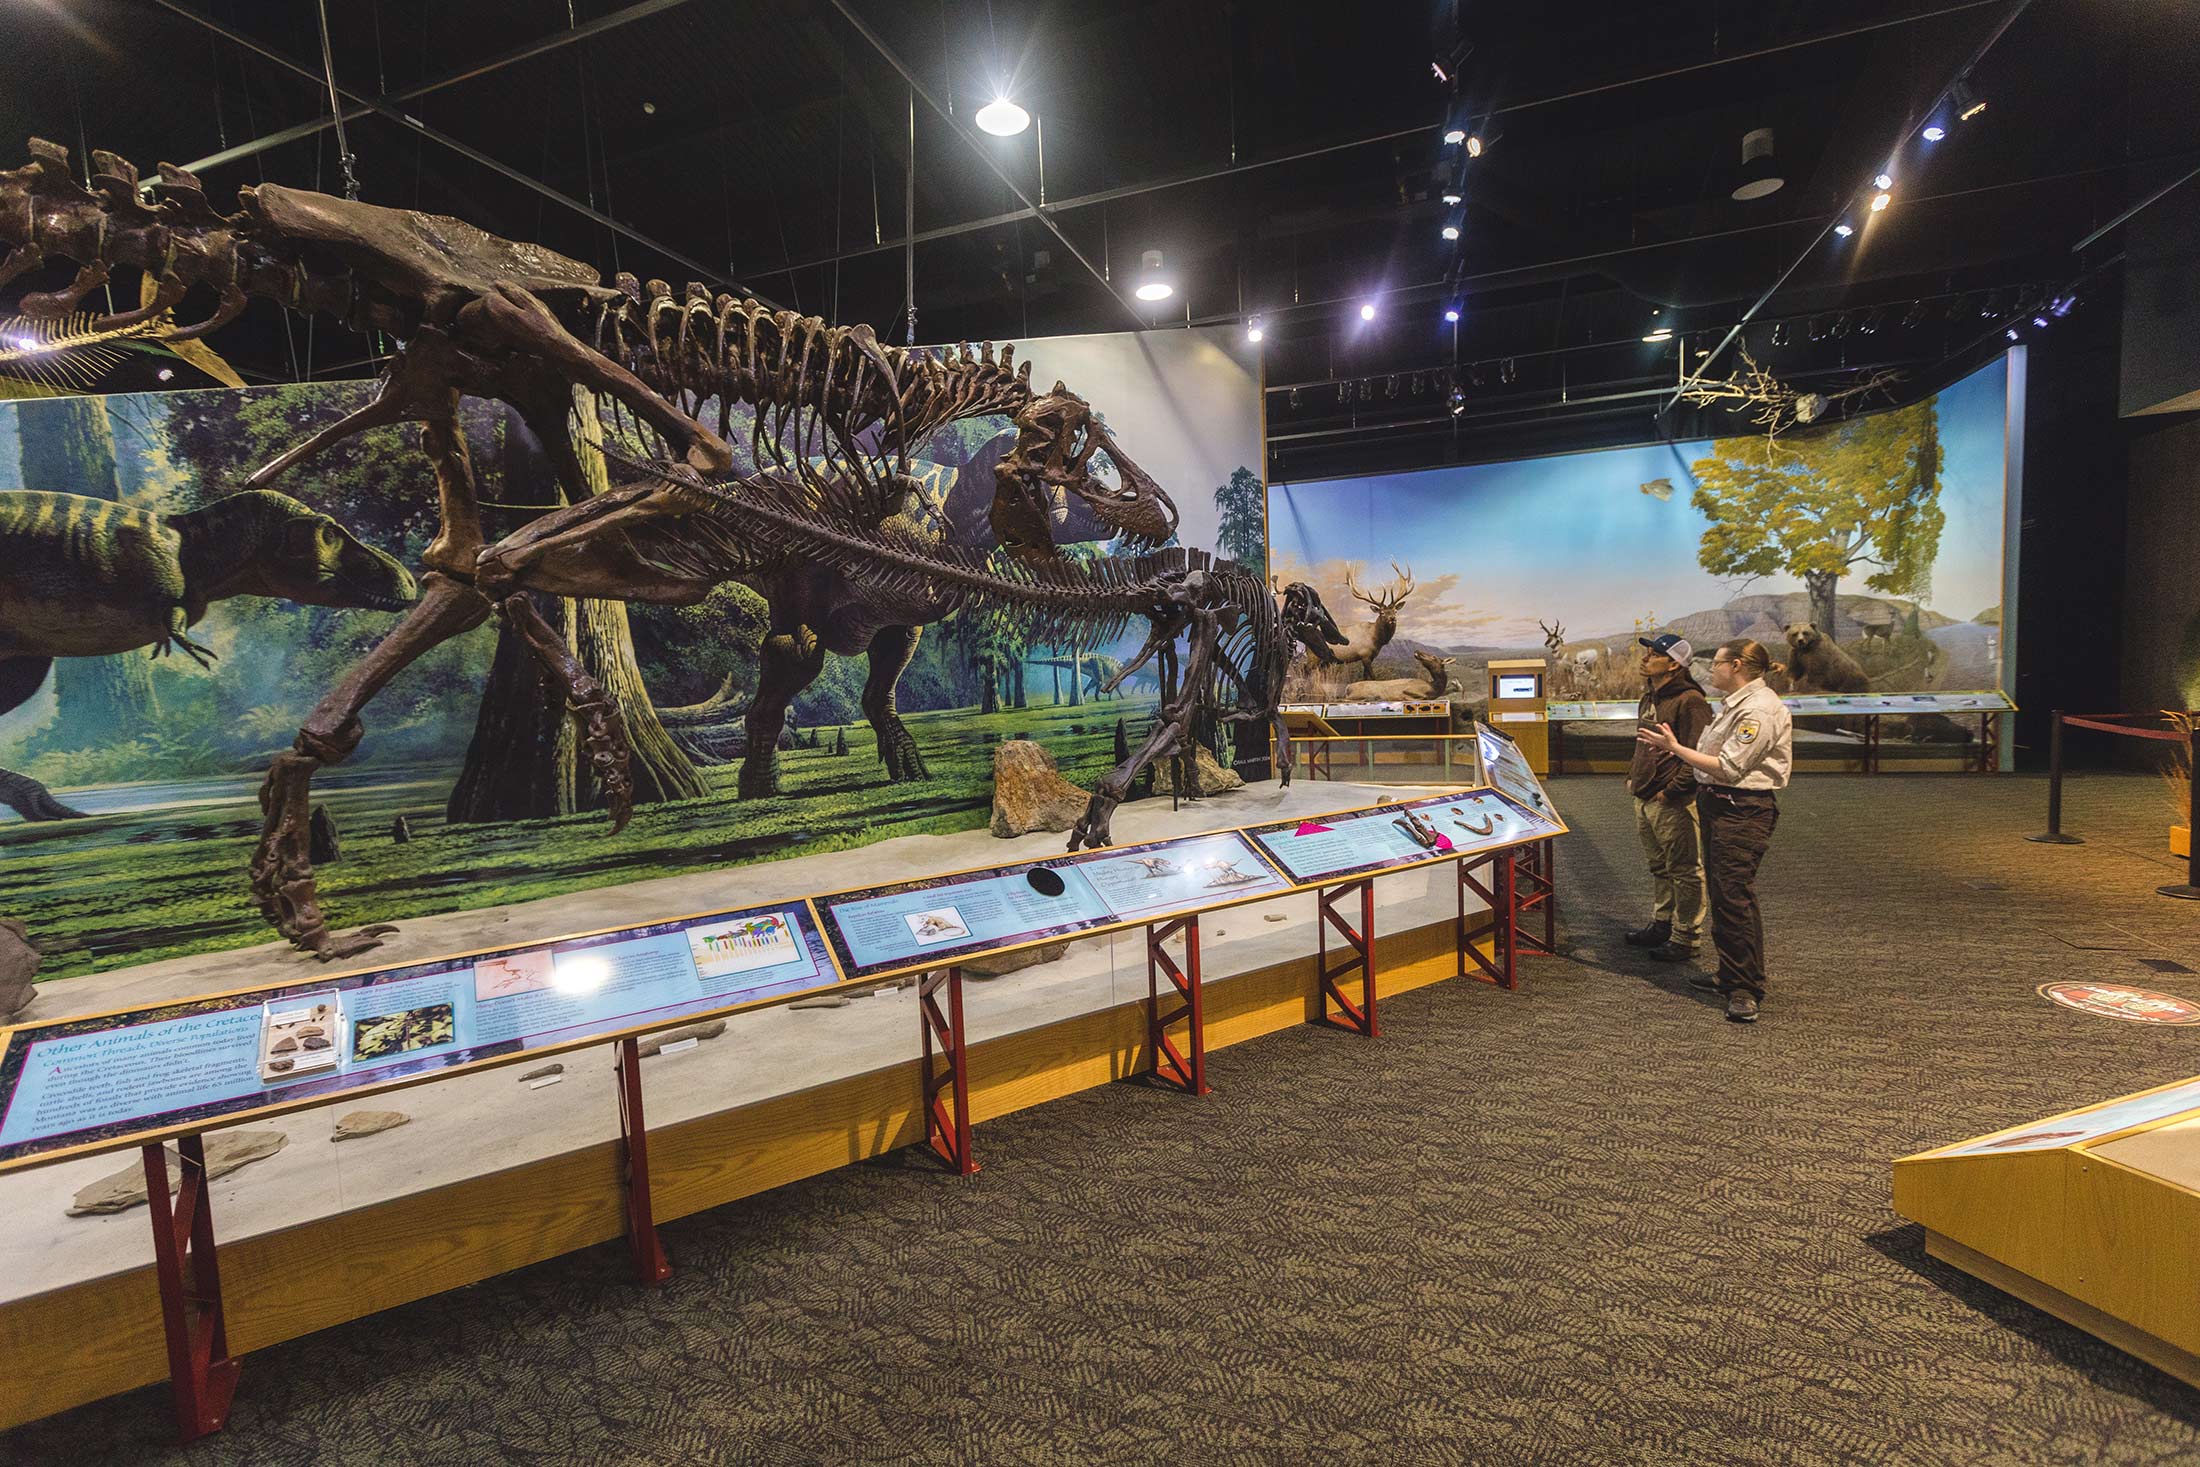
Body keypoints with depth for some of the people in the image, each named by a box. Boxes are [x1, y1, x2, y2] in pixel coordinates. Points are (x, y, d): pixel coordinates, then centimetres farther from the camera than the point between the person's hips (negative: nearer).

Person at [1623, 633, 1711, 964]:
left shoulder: (1689, 701, -17)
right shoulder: (1650, 695, 14)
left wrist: (1671, 791, -20)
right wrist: (1633, 776, 16)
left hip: (1673, 803, -10)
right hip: (1645, 799, 10)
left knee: (1685, 871, 3)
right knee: (1659, 867, 21)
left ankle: (1686, 938, 12)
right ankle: (1661, 925, 34)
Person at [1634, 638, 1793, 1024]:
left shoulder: (1759, 709, -16)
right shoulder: (1738, 703, 17)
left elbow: (1728, 768, -20)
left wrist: (1675, 748, -15)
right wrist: (1672, 746, 8)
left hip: (1743, 812, -11)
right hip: (1719, 805, 11)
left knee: (1734, 896, -10)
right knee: (1722, 893, 16)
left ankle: (1745, 990, -2)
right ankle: (1731, 976, 27)